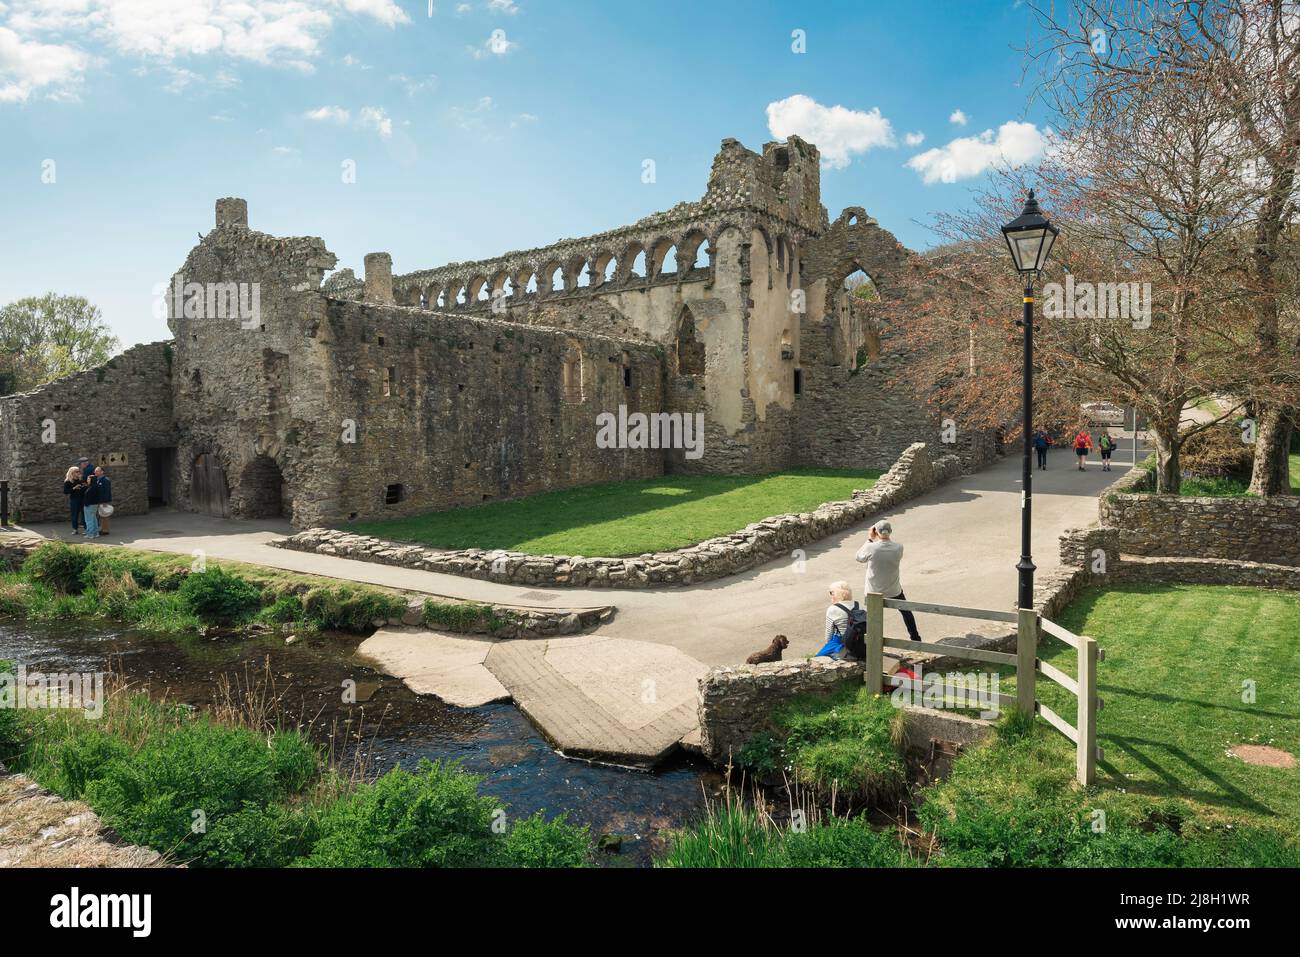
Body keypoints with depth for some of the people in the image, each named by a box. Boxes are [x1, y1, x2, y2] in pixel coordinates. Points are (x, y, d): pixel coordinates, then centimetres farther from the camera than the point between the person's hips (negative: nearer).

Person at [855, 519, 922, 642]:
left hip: (874, 591, -2)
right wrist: (883, 539, 1)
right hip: (894, 590, 2)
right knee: (906, 612, 25)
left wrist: (869, 539, -3)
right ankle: (915, 637, 36)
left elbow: (859, 557, -4)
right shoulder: (898, 548, -17)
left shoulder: (871, 548, -24)